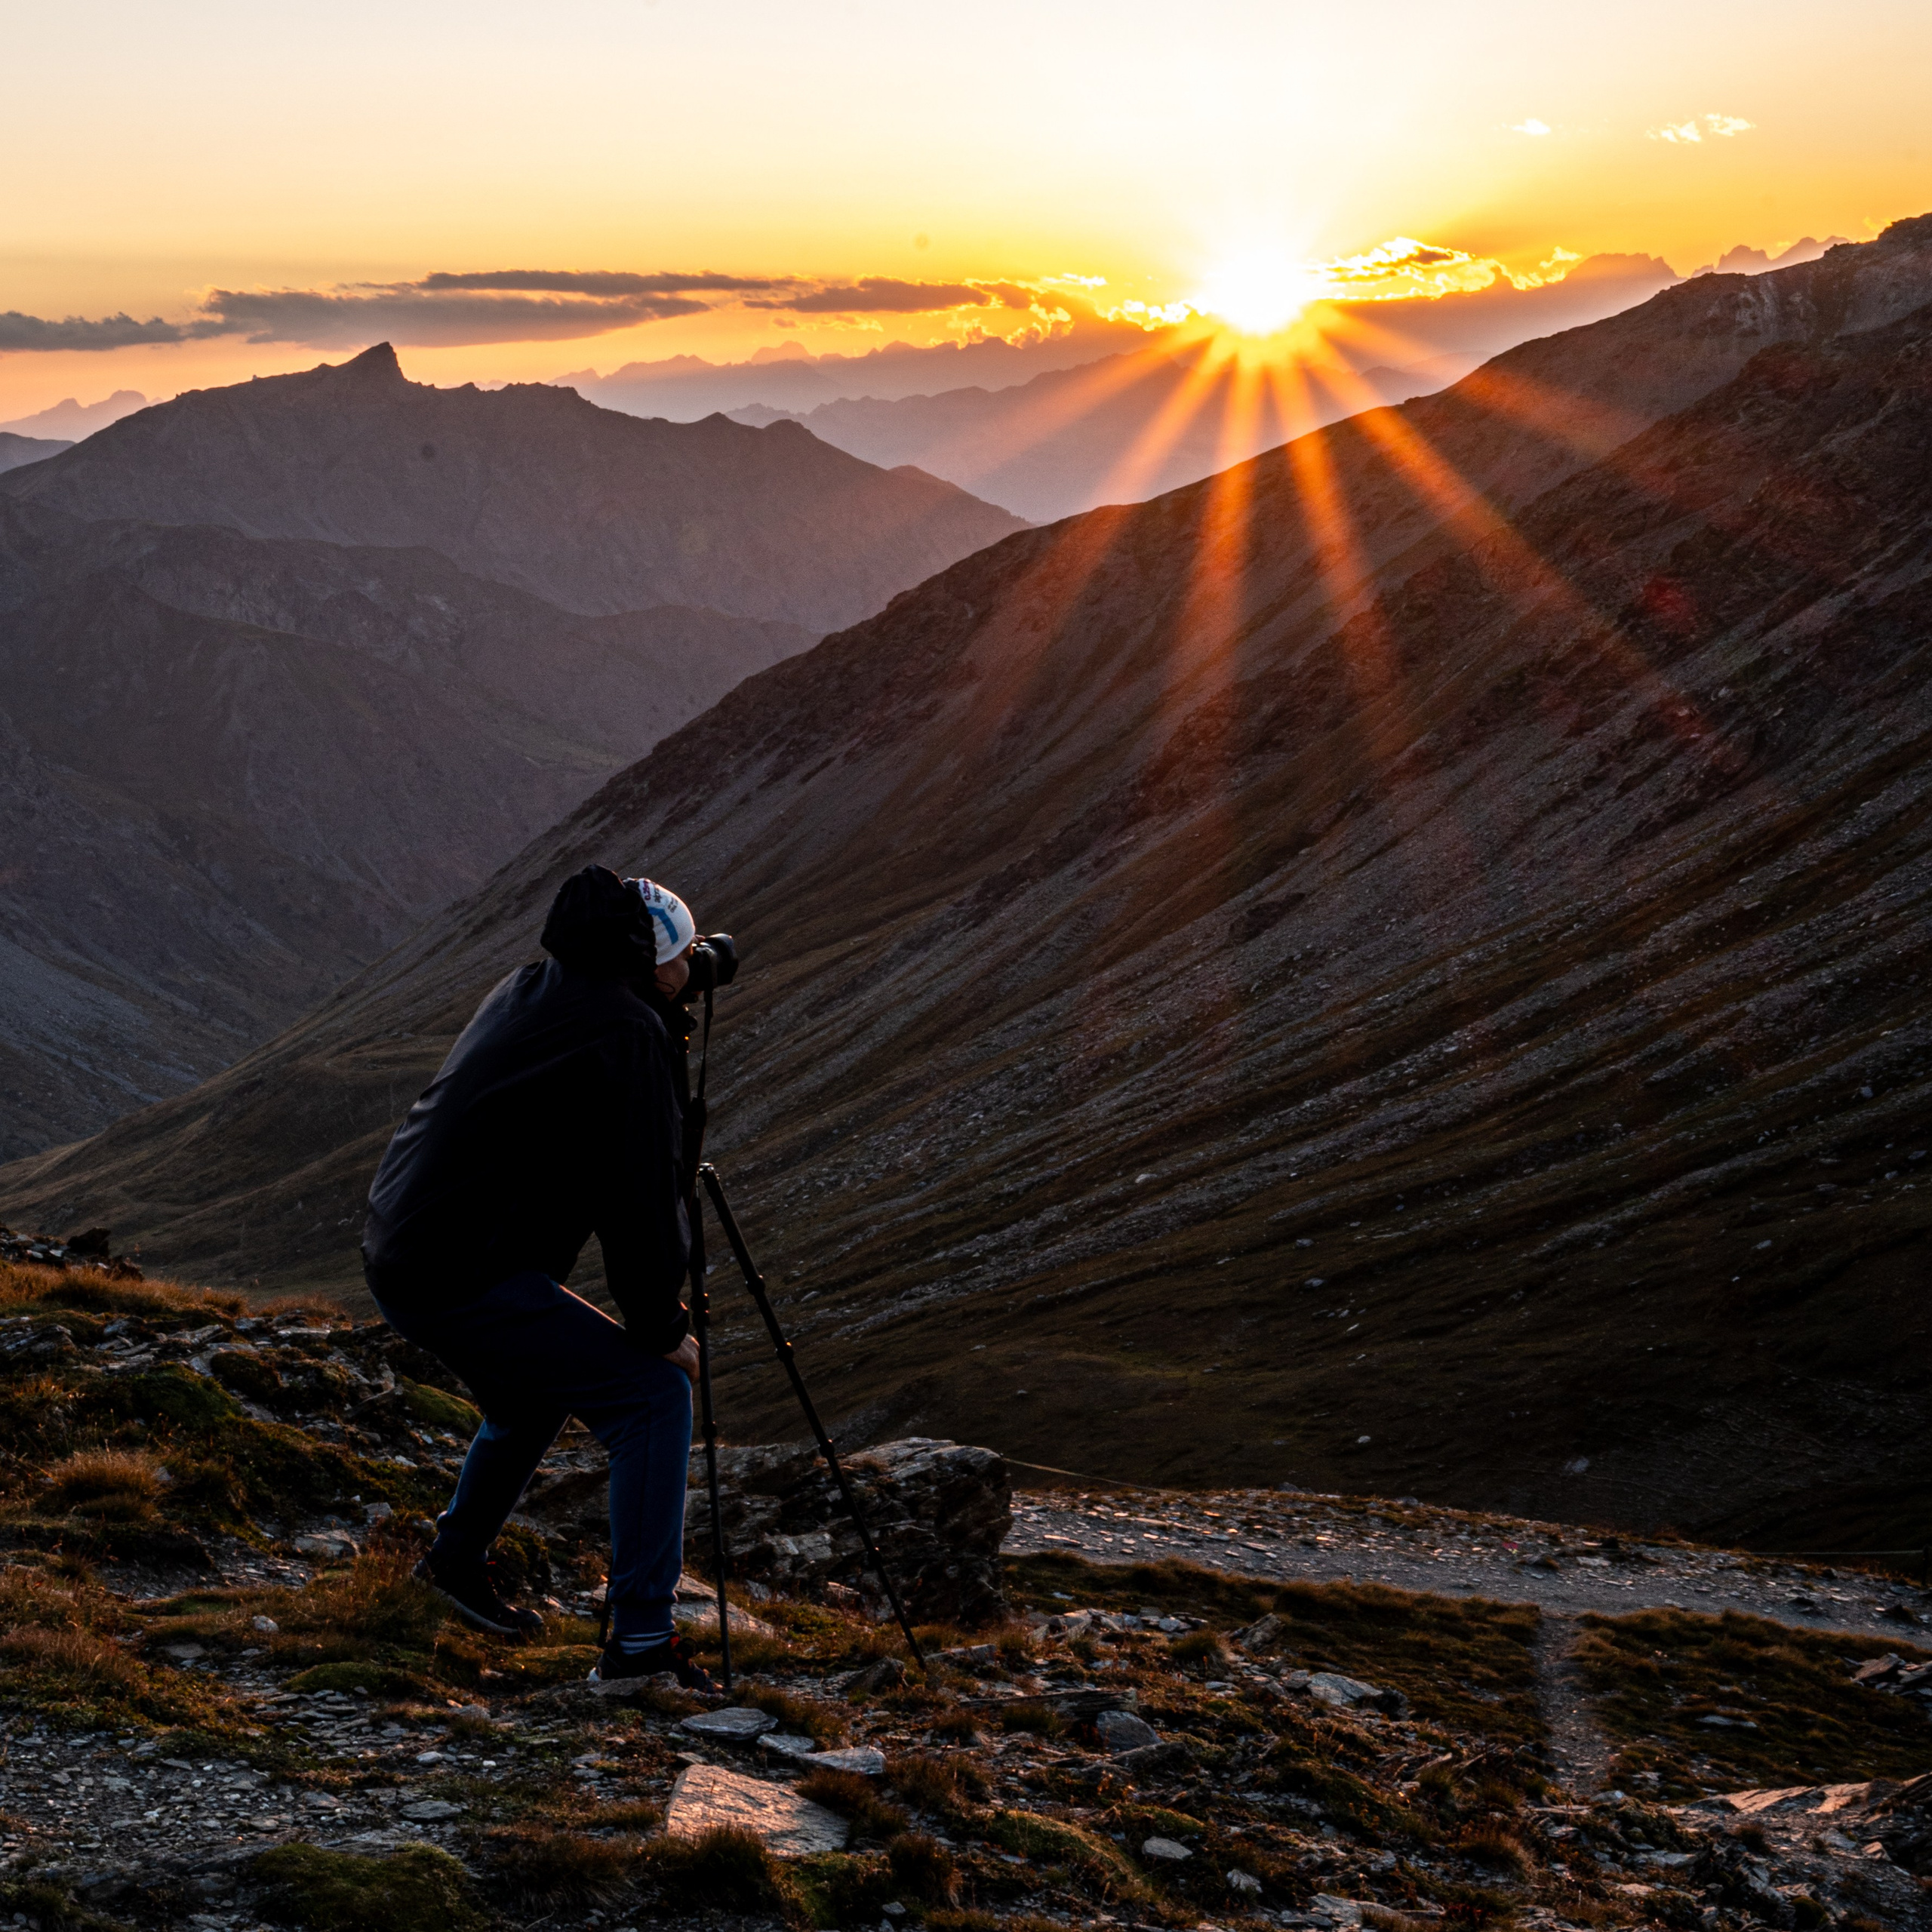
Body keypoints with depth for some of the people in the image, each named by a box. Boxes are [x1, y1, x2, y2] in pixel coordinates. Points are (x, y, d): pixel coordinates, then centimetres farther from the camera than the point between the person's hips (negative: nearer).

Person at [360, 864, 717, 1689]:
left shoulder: (527, 993, 14)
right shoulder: (628, 1036, -13)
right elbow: (641, 1196, -14)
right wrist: (661, 1327, -4)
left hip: (398, 1255, 10)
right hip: (468, 1280, -10)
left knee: (534, 1388, 32)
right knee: (655, 1392, -6)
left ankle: (458, 1560, 47)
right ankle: (640, 1641, -8)